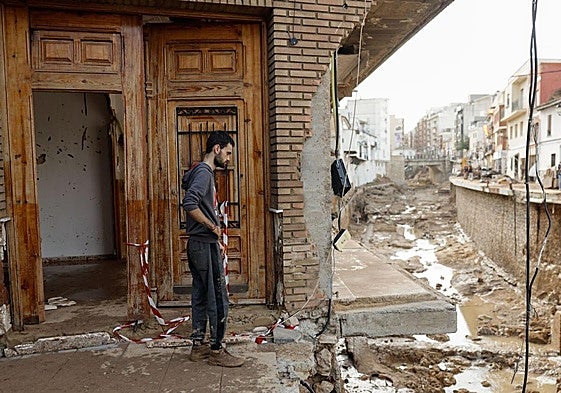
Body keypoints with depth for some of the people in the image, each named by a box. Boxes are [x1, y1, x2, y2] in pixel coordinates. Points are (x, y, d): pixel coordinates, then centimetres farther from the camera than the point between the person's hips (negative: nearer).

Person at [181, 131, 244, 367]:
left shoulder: (200, 171, 16)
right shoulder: (204, 172, -15)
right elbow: (189, 204, -29)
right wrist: (213, 227, -18)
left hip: (199, 244, 10)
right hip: (205, 244, -10)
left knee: (200, 296, 15)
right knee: (218, 299, -2)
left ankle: (198, 346, 25)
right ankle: (216, 350, 9)